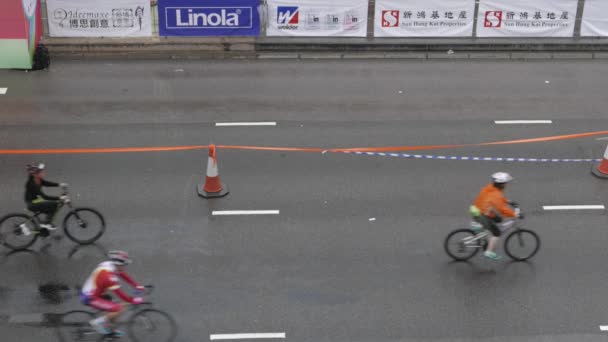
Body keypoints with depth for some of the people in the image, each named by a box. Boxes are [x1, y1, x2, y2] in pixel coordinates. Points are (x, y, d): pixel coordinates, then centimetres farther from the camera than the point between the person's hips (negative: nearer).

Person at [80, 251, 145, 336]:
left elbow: (125, 276, 10)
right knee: (120, 309, -18)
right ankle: (98, 322, -3)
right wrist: (134, 300, -20)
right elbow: (119, 294, -27)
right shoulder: (108, 275, -29)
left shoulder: (110, 265, -2)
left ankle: (108, 329, 26)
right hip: (91, 298, -10)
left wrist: (138, 286, 5)